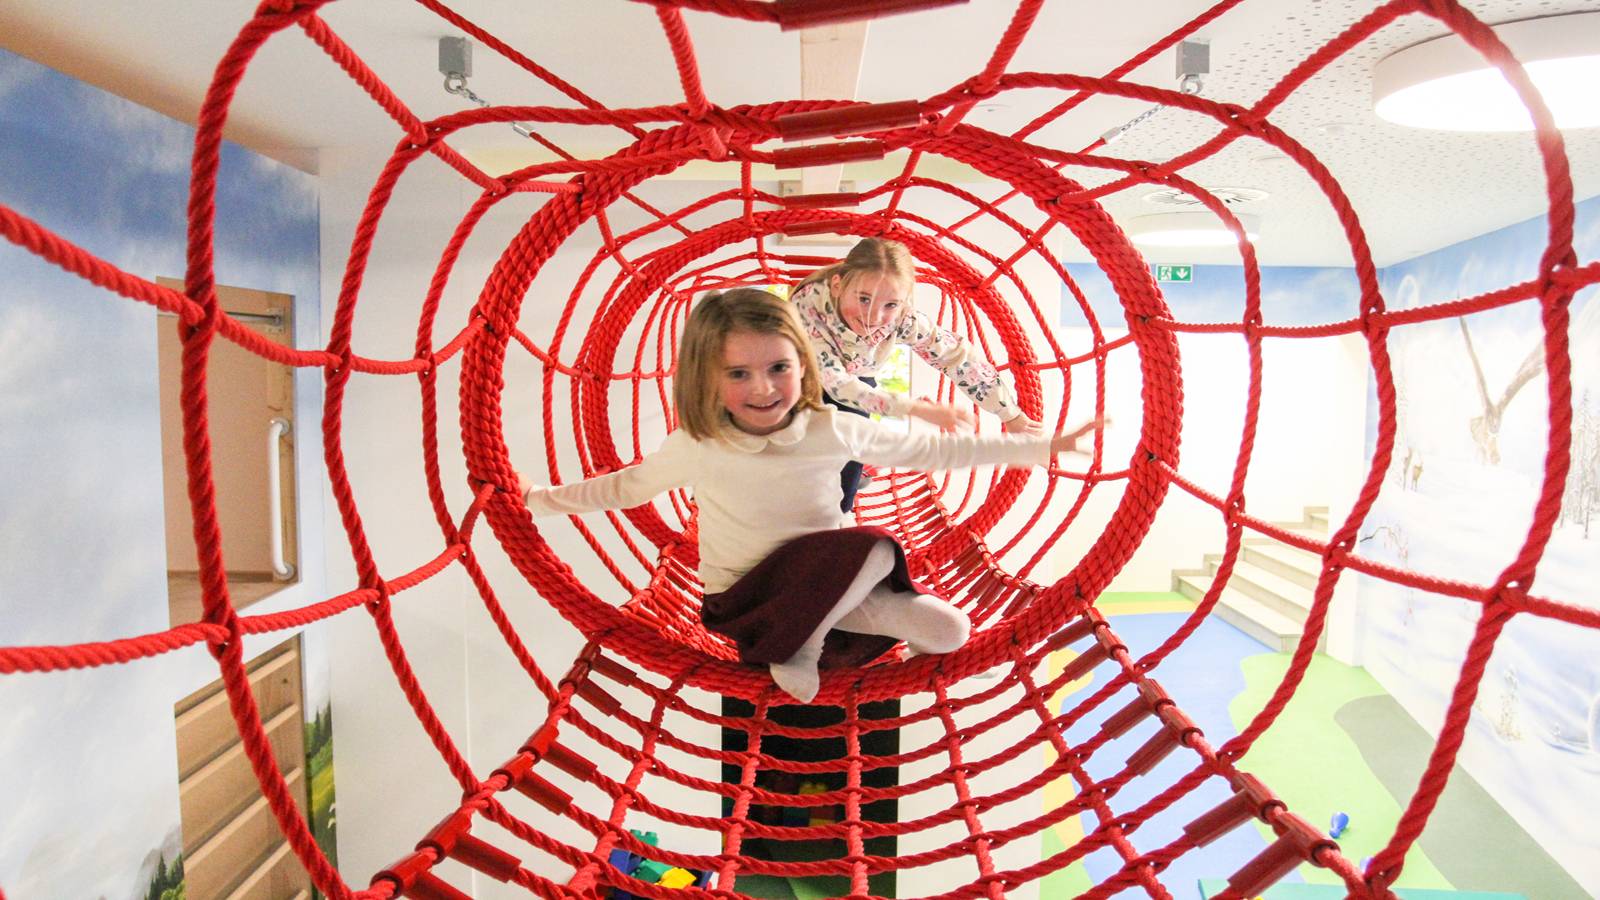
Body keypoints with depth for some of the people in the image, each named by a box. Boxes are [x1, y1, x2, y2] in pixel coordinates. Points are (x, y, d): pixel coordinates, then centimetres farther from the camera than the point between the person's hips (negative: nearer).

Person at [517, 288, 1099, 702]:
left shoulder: (833, 431, -12)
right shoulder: (696, 448, -16)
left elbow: (932, 449, -2)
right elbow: (627, 486, 5)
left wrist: (1041, 446, -1)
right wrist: (541, 499, 8)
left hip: (822, 578, 4)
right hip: (744, 599, -4)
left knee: (949, 632, -9)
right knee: (875, 549, -30)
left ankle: (803, 642, 0)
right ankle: (807, 642, -11)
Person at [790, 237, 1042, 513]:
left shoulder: (903, 318, -35)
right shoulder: (809, 304, -43)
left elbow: (958, 355, -24)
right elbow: (837, 383, -41)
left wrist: (1011, 415, -18)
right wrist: (919, 409, -43)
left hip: (857, 382, 2)